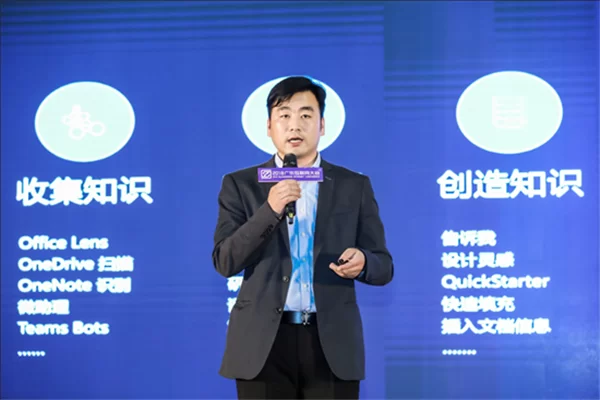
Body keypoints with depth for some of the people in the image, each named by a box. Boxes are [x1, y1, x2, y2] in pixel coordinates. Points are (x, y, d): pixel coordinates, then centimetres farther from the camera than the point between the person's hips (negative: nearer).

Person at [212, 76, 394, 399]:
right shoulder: (241, 185, 6)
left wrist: (362, 262, -17)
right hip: (264, 342, -1)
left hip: (331, 343, 1)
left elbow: (384, 267, 7)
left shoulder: (354, 186, 8)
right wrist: (269, 210, -18)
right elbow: (225, 263, -4)